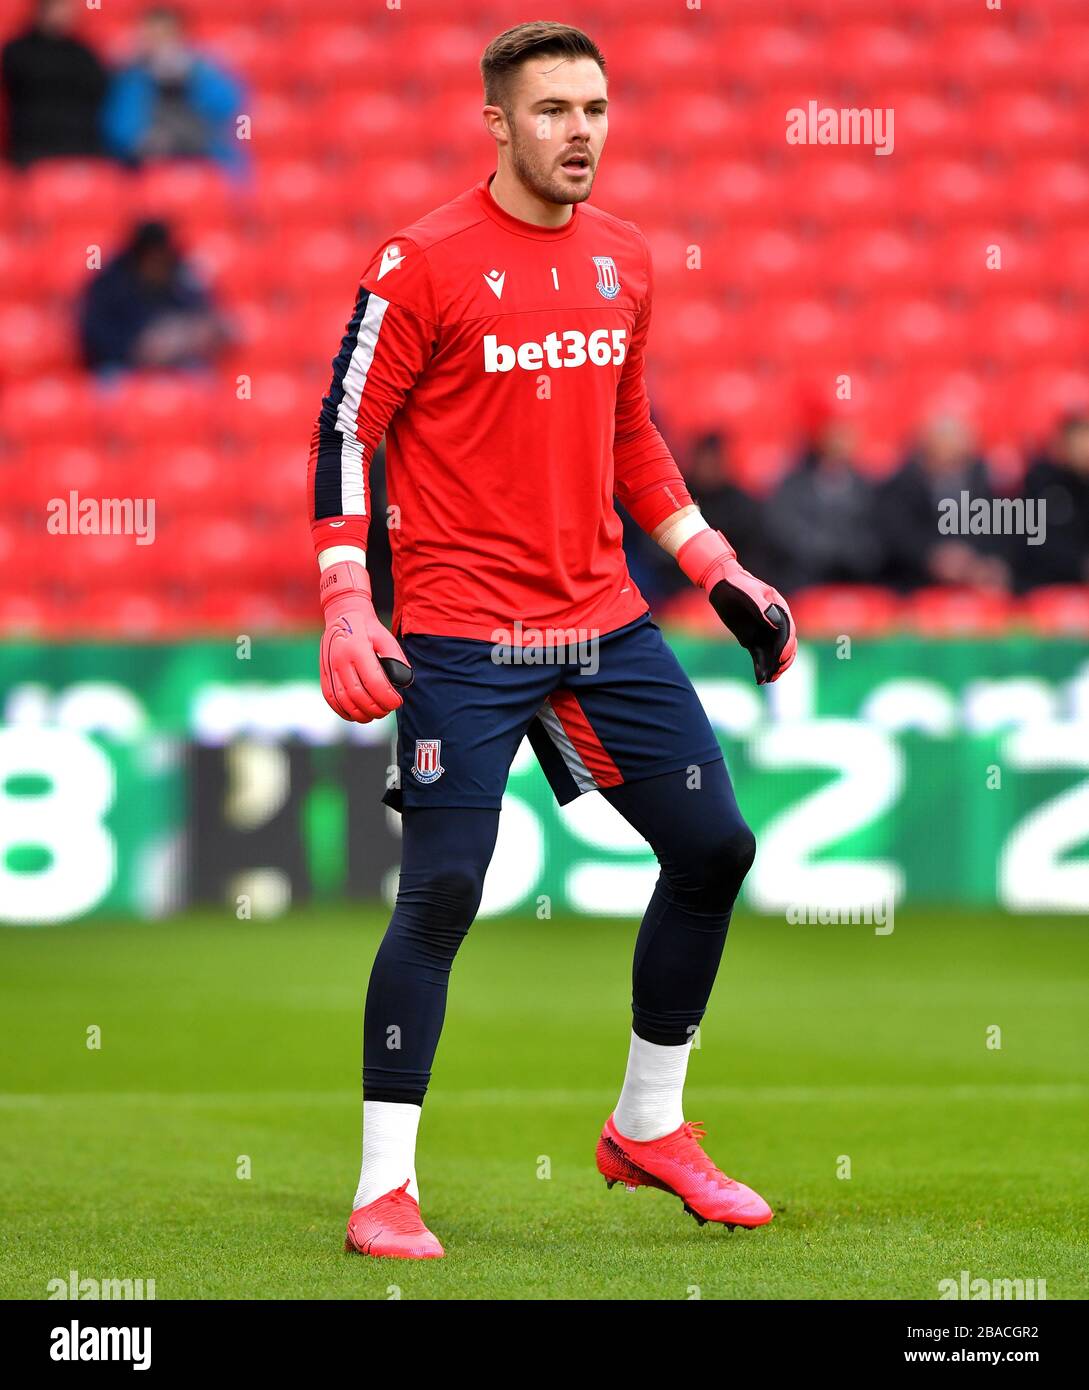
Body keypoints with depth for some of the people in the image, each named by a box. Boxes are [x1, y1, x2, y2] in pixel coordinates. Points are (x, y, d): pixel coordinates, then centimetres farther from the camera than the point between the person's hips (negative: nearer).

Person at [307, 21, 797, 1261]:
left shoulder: (622, 259, 10)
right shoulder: (424, 263, -9)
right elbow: (344, 434, -8)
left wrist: (715, 569, 16)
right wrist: (346, 607, -17)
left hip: (604, 622, 7)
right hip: (462, 636, -7)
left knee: (714, 847, 6)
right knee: (441, 895, -10)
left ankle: (647, 1129, 24)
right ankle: (384, 1191, -1)